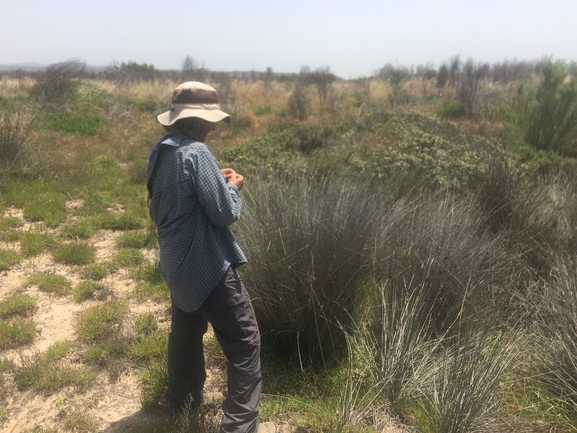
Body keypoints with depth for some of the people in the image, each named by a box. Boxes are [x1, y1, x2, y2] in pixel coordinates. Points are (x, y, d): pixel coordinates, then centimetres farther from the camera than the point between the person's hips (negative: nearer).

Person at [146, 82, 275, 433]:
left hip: (177, 262, 9)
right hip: (208, 265, -9)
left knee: (186, 331, 26)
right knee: (245, 341, 2)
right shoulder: (197, 153, -21)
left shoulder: (161, 153, 7)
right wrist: (233, 187, -1)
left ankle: (183, 399, 44)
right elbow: (224, 212, -22)